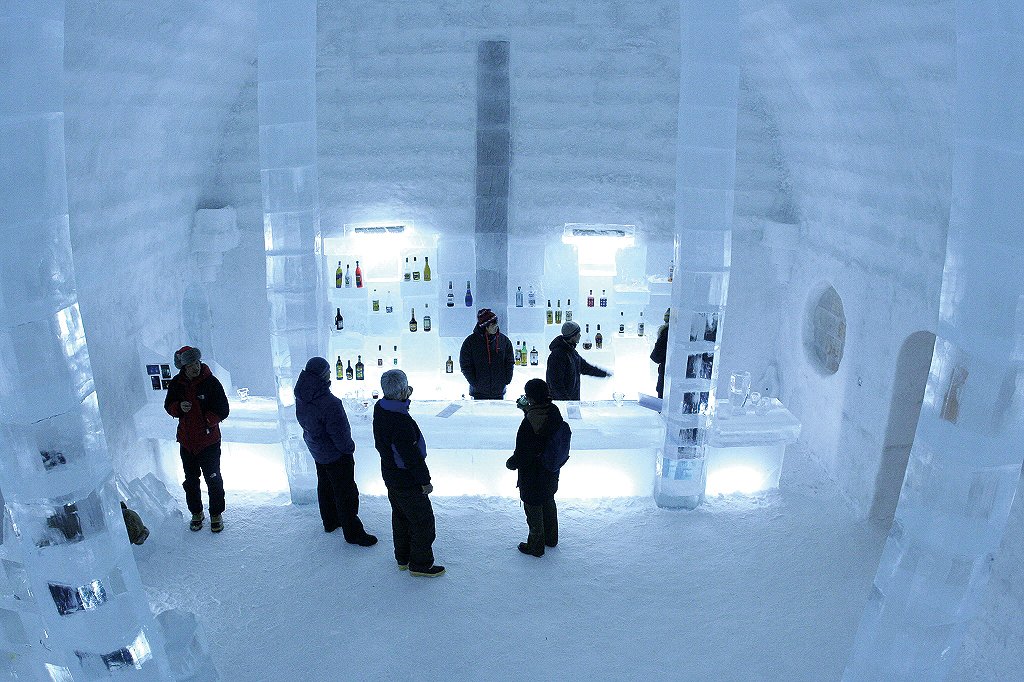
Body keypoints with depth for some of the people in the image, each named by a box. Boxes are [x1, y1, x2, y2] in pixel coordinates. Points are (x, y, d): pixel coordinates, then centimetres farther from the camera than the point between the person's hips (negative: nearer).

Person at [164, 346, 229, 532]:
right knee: (190, 480, 15)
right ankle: (196, 513, 32)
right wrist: (179, 407, -12)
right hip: (186, 441, 4)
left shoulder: (211, 382, -13)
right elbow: (168, 405, 9)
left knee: (213, 479, 5)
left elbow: (222, 410, -9)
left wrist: (207, 421, -21)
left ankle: (216, 515, 21)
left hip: (209, 440, -4)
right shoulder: (176, 384, -3)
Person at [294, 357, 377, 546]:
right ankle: (352, 533, 15)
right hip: (335, 454, -9)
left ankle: (330, 521, 44)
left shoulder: (302, 397, -10)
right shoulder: (329, 403, -36)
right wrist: (348, 448, -9)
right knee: (346, 493, 5)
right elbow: (339, 433, -28)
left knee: (325, 486, 26)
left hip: (317, 450, 9)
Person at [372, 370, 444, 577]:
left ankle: (403, 559, 39)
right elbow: (412, 455, -28)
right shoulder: (401, 422, -34)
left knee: (400, 516, 24)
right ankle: (420, 564, 21)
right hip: (407, 481, -9)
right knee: (423, 520, 8)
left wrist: (405, 396, 0)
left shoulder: (380, 408, -6)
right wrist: (425, 481, -14)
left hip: (390, 474, 9)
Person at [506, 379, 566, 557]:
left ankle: (535, 546, 31)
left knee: (534, 510, 13)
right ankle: (551, 538, 46)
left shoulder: (529, 423, -33)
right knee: (548, 503, 27)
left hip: (532, 477, -8)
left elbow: (521, 455, -27)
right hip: (551, 473, 8)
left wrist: (510, 463, -6)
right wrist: (527, 410, 6)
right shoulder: (554, 411, -10)